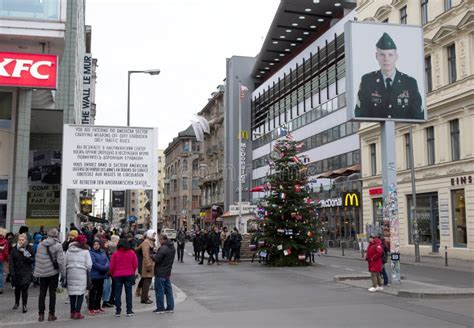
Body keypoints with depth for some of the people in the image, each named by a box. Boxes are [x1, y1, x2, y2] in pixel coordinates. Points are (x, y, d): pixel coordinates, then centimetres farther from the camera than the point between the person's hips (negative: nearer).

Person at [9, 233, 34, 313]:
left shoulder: (30, 249, -2)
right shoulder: (14, 249, -2)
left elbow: (33, 260, 3)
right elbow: (11, 261, -4)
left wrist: (28, 257, -17)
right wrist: (12, 272, -12)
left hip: (26, 272, -2)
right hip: (16, 272, 2)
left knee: (24, 288, -9)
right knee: (17, 288, 14)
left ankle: (24, 305, 0)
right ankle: (16, 303, 37)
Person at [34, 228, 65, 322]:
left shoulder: (40, 244, 1)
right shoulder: (57, 245, -12)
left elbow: (37, 258, 7)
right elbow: (60, 260, -15)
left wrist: (37, 271, 15)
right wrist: (63, 272, -7)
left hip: (42, 272, 3)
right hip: (53, 272, -3)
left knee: (42, 293, 10)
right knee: (52, 293, 5)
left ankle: (41, 315, 12)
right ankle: (51, 315, 7)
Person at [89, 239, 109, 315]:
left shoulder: (103, 252, 12)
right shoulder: (91, 253, -8)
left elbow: (107, 261, 4)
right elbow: (93, 263, -17)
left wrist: (106, 267, -16)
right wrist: (102, 268, -18)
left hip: (102, 275, 7)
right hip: (94, 275, -7)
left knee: (100, 291, 13)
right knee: (93, 292, -4)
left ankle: (97, 307, 24)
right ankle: (91, 308, 1)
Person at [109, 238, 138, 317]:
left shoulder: (115, 254, -7)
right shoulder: (132, 253, -3)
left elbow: (112, 266, -4)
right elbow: (135, 264, 0)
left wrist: (113, 274, 13)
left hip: (117, 276, -1)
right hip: (129, 275, 1)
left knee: (118, 294, 6)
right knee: (128, 293, 6)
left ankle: (118, 311, 7)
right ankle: (129, 311, 6)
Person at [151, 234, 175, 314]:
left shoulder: (163, 248, -21)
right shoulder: (172, 248, 8)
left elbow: (156, 259, -22)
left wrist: (152, 255, -1)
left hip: (160, 273, -9)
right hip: (168, 272, 9)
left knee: (159, 290, 0)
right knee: (168, 290, 13)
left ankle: (160, 308, 5)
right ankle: (170, 307, 16)